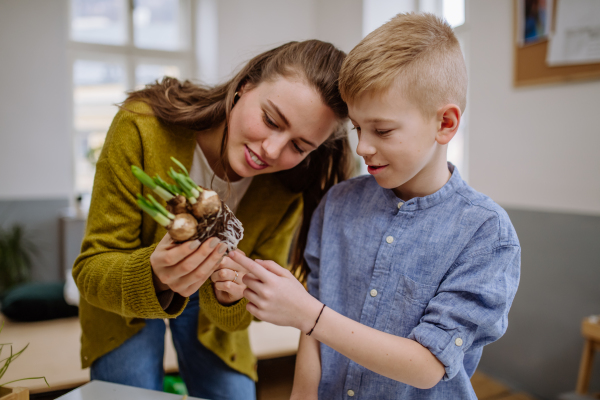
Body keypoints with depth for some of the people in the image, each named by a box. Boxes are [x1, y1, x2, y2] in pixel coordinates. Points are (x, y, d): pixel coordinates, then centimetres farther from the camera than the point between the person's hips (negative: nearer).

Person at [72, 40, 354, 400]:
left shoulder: (288, 187, -23)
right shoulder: (142, 126, -31)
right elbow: (91, 268, -26)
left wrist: (231, 298, -36)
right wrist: (153, 277, -47)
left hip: (208, 307, 2)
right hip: (122, 305, -1)